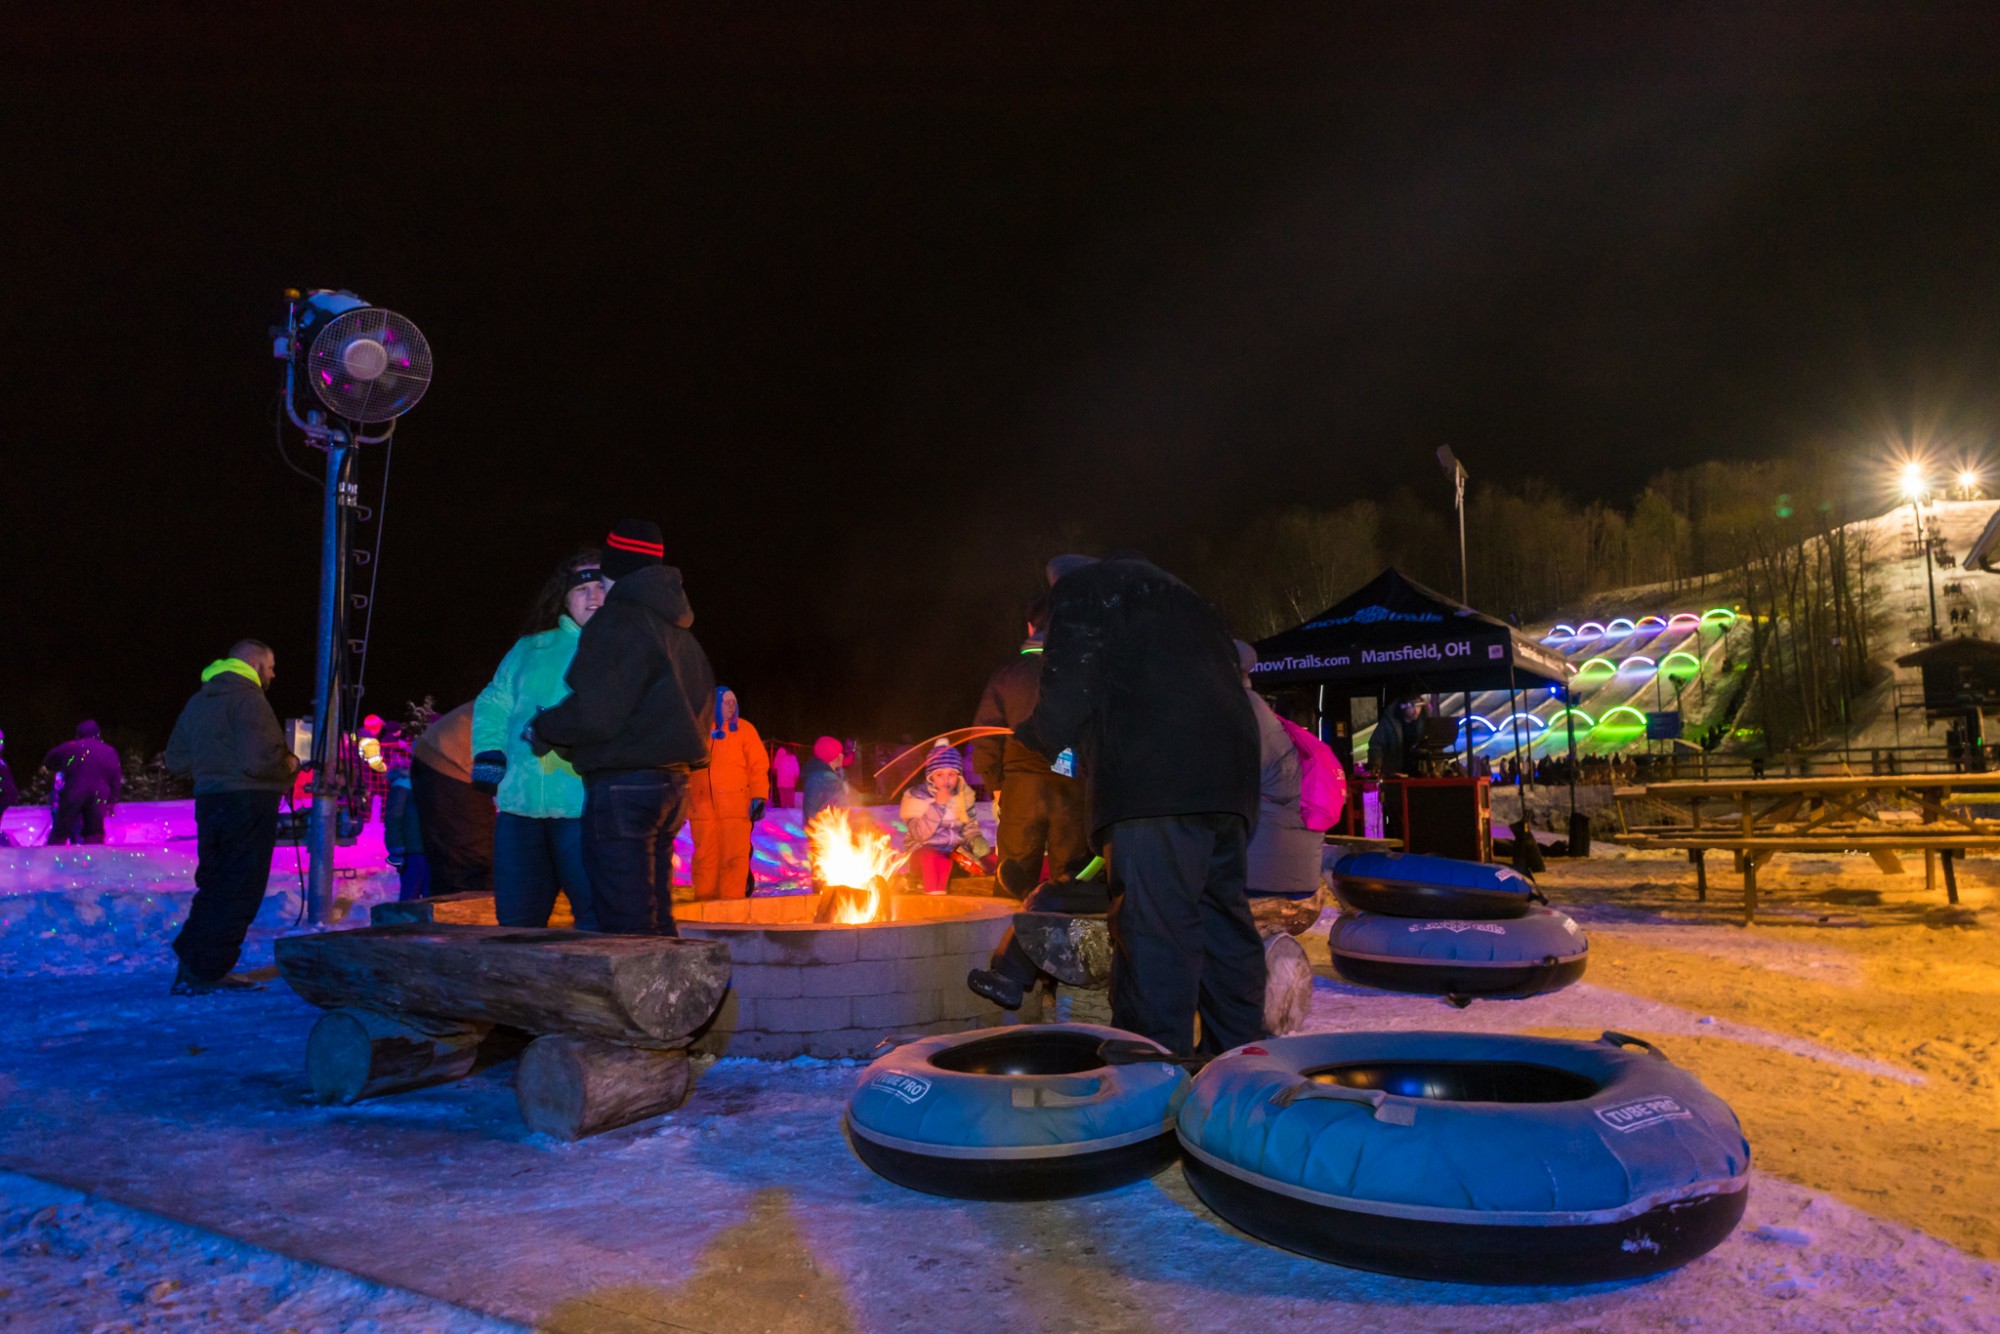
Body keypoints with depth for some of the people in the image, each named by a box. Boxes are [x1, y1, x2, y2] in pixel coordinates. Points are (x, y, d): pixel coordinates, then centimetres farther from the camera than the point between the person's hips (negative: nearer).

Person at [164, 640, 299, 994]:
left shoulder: (197, 702, 17)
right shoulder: (247, 698, -12)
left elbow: (175, 759, 20)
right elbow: (259, 759, -22)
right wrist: (289, 764, -4)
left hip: (209, 803, 9)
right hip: (247, 803, -9)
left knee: (213, 886, 17)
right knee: (239, 892, -2)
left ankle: (191, 967, 19)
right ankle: (205, 972, -1)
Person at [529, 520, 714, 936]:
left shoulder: (616, 621, -10)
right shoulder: (679, 632, 18)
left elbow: (595, 713, -18)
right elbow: (702, 710, 23)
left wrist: (543, 730, 0)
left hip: (622, 786, -9)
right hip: (673, 783, 9)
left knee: (625, 924, -7)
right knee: (656, 923, 16)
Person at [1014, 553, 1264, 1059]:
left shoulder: (1080, 588, 10)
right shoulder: (1183, 598, 34)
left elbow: (1069, 692, -3)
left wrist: (1032, 735, 15)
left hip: (1152, 786, -8)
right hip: (1228, 784, 9)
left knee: (1153, 929, -9)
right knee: (1225, 922, 14)